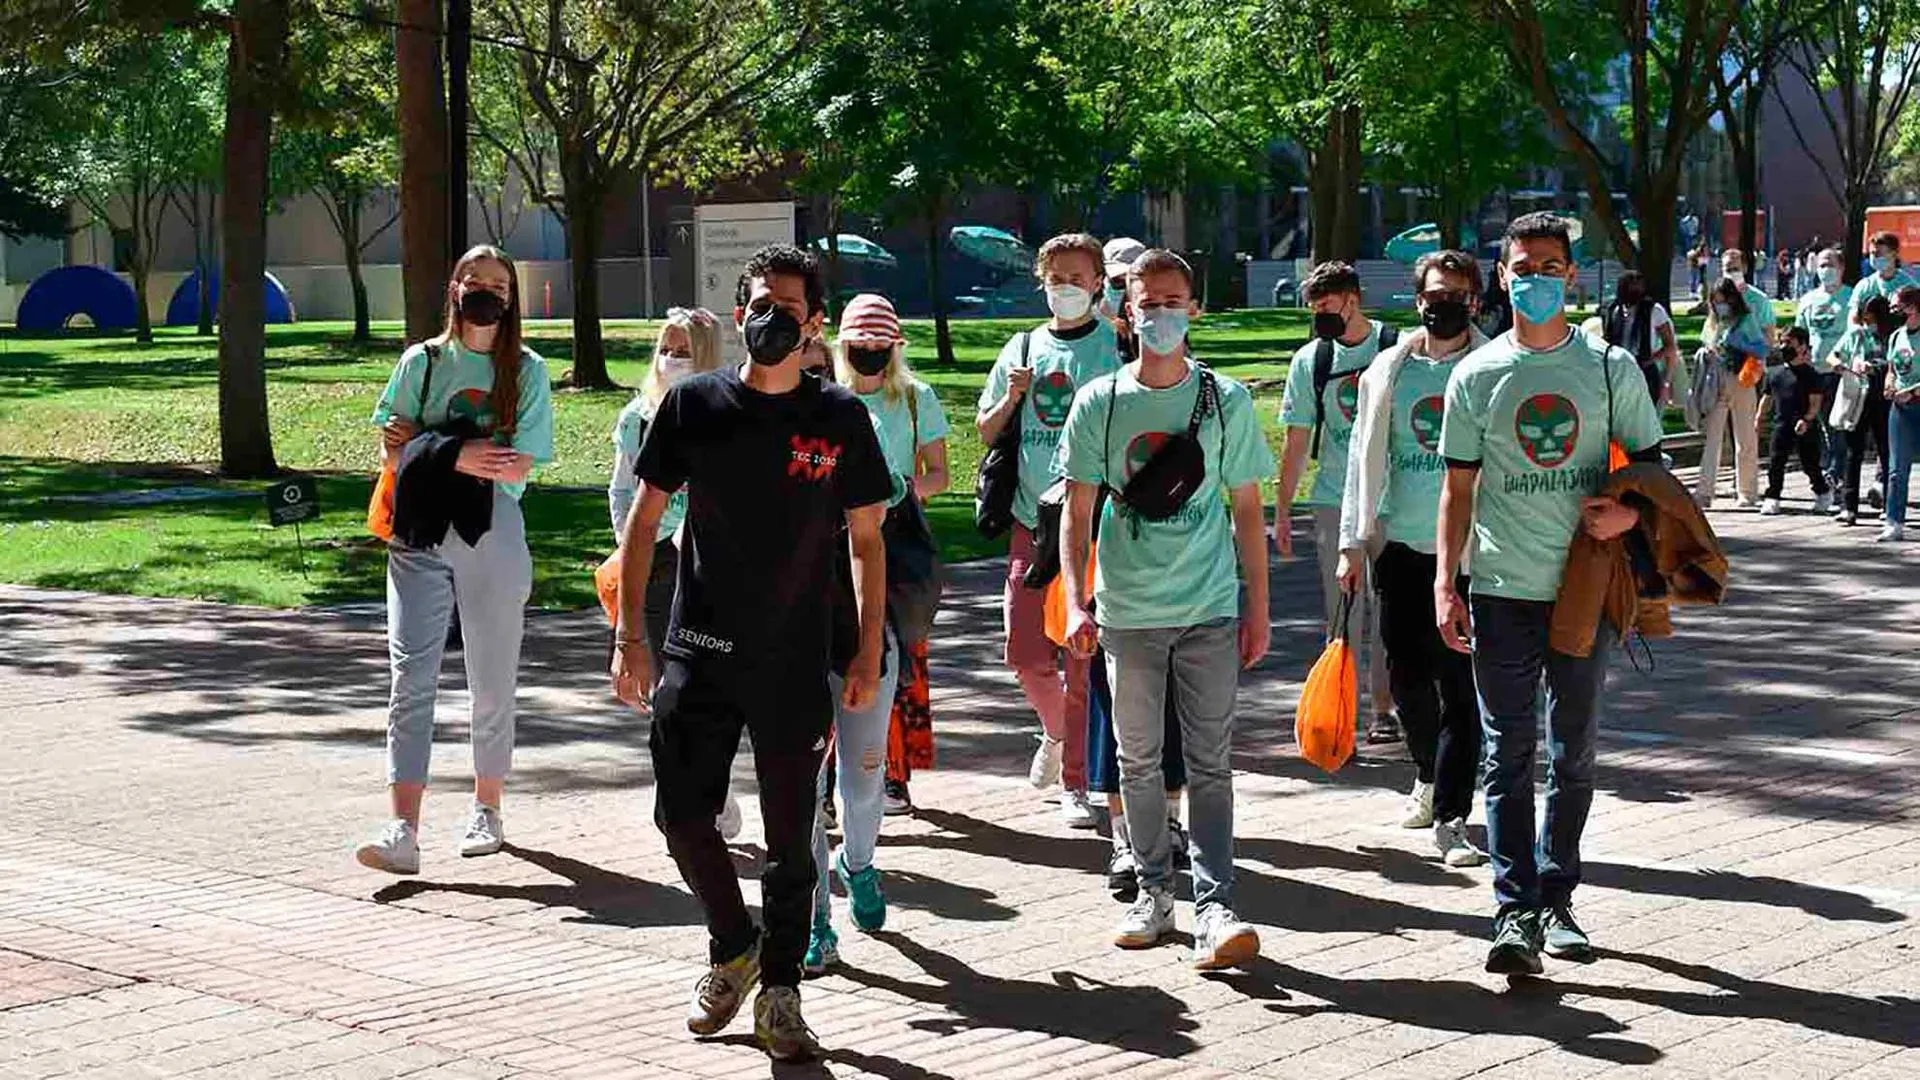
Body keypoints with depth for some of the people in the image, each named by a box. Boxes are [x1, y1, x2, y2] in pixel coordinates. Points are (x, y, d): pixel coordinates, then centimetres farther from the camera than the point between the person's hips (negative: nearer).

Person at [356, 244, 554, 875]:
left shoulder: (527, 371, 4)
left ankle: (486, 810, 27)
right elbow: (392, 453, 3)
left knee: (492, 682, 8)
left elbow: (517, 467, -6)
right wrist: (459, 455, -14)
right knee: (411, 678, -11)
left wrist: (425, 445, -10)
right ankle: (403, 833, -17)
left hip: (493, 538, 0)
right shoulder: (422, 362, 9)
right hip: (421, 537, 0)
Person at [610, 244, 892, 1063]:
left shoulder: (840, 418, 0)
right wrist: (630, 638, -1)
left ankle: (779, 997, 18)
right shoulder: (693, 405, 0)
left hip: (798, 661, -1)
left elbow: (865, 541, 5)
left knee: (790, 836, 4)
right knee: (681, 815, 1)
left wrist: (868, 652, -1)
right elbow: (643, 523, 4)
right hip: (700, 655, 1)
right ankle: (733, 952, 27)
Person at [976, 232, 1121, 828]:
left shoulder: (1117, 348, 0)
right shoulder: (1022, 348, 12)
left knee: (1083, 658, -2)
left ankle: (1074, 783, 8)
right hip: (1032, 525, 4)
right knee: (1026, 653, 3)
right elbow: (985, 432, 17)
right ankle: (1057, 729, 34)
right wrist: (1012, 398, -2)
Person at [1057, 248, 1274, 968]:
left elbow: (1247, 510, 7)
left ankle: (1214, 908, -9)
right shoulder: (1099, 402, 1)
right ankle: (1154, 890, 22)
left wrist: (1257, 607, 4)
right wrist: (1075, 603, -8)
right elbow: (1078, 511, 3)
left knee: (1210, 761, -5)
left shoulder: (1226, 401, 2)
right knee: (1138, 760, 9)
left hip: (1210, 610, -1)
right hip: (1128, 611, 1)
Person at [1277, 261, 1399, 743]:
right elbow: (1297, 440, 7)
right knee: (1342, 611, 0)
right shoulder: (1309, 360, 3)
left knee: (1387, 606, 5)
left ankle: (1383, 707, 16)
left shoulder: (1398, 347, -2)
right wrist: (1282, 508, 5)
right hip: (1334, 500, 1)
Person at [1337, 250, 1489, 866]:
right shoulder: (1389, 370, 8)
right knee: (1407, 674, 8)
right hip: (1402, 545, 3)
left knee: (1459, 682, -5)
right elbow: (1365, 460, 11)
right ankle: (1429, 774, 35)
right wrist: (1353, 543, 6)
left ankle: (1451, 817, -2)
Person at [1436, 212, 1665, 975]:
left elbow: (1652, 463, 9)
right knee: (1508, 755, -3)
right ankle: (1515, 911, -5)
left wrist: (1632, 512, -13)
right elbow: (1458, 488, 4)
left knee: (1574, 754, 9)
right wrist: (1445, 581, -4)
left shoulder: (1611, 368, 3)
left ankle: (1554, 898, 20)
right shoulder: (1476, 375, 2)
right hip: (1502, 591, -1)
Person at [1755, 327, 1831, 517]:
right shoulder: (1774, 372, 13)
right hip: (1782, 424, 4)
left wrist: (1807, 419, -22)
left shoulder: (1809, 373, -3)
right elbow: (1766, 398, 20)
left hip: (1805, 427, -4)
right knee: (1775, 462, -4)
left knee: (1810, 463, 5)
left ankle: (1823, 494, 25)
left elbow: (1815, 401, -8)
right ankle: (1772, 498, 1)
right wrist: (1758, 418, 10)